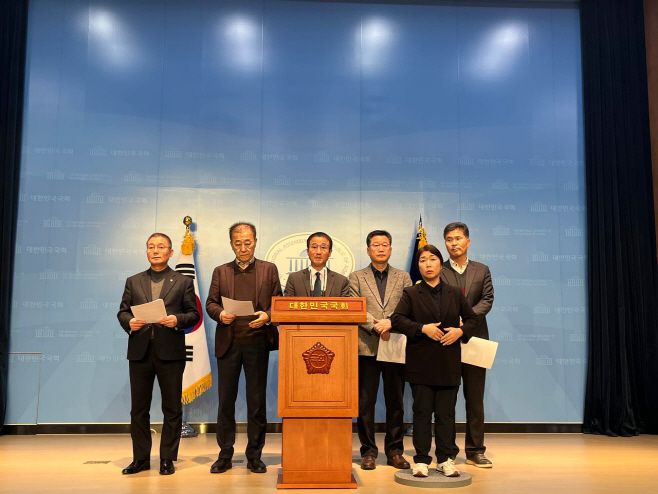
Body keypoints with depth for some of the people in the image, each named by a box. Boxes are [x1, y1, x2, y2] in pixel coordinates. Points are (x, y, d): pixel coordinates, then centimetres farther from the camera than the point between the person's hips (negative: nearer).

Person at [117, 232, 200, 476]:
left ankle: (167, 459, 15)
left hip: (170, 352, -2)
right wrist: (129, 322, -10)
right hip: (140, 351, 2)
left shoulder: (183, 282, 6)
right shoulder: (133, 282, 14)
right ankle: (141, 458, 20)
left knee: (172, 408, 4)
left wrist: (177, 320, -16)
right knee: (138, 408, 8)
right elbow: (122, 311, 11)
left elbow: (193, 314, 3)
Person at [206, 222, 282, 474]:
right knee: (226, 400, 6)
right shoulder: (221, 271, 12)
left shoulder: (269, 269, 8)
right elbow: (210, 303, 7)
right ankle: (225, 455, 18)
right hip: (228, 342, 1)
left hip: (257, 341, -1)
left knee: (257, 400, 4)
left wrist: (267, 317, -14)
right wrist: (220, 314, -13)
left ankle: (254, 456, 16)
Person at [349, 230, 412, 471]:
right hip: (367, 346, -1)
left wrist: (390, 323, -14)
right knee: (366, 402, 4)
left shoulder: (403, 277, 12)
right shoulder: (356, 277, 8)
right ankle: (368, 451, 15)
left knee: (395, 401, 7)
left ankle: (394, 451, 18)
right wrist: (375, 326, -14)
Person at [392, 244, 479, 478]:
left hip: (449, 364, 2)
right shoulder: (410, 293, 2)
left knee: (446, 412, 7)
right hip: (421, 362, -2)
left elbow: (472, 318, 14)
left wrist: (460, 331, -5)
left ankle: (445, 459, 18)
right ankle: (421, 460, 13)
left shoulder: (454, 293, 10)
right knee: (422, 412, 4)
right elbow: (397, 319, -7)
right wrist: (423, 328, -17)